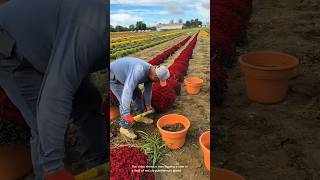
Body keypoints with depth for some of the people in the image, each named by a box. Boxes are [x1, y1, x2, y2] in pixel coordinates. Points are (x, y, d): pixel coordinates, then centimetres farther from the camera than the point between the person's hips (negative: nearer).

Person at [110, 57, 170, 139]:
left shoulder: (151, 72, -11)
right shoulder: (139, 71, -40)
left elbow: (148, 89, 5)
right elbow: (127, 91, -46)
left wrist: (148, 104, 18)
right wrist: (127, 114, -47)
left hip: (125, 76, 9)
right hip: (113, 77, -8)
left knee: (138, 95, 11)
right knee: (125, 101, -13)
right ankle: (125, 127, 3)